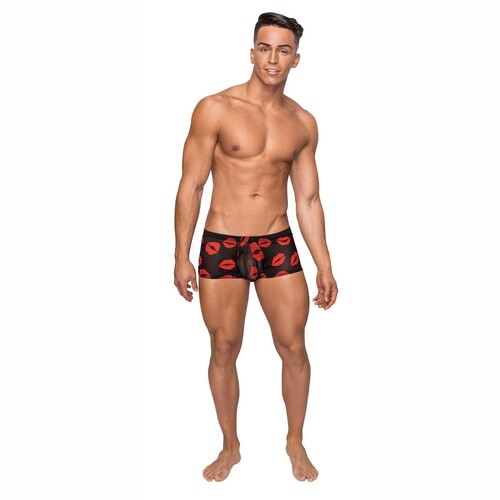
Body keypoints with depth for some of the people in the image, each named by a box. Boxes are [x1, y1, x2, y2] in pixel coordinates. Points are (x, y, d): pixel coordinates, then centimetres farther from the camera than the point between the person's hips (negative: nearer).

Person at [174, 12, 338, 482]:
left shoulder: (303, 123, 5)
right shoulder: (215, 109, -6)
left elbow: (308, 199, 9)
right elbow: (190, 186, -5)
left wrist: (324, 266, 7)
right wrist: (182, 256, -9)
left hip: (279, 246, 3)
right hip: (222, 247, -2)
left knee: (294, 349, 6)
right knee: (224, 351, 7)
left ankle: (295, 441, 29)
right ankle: (230, 447, 28)